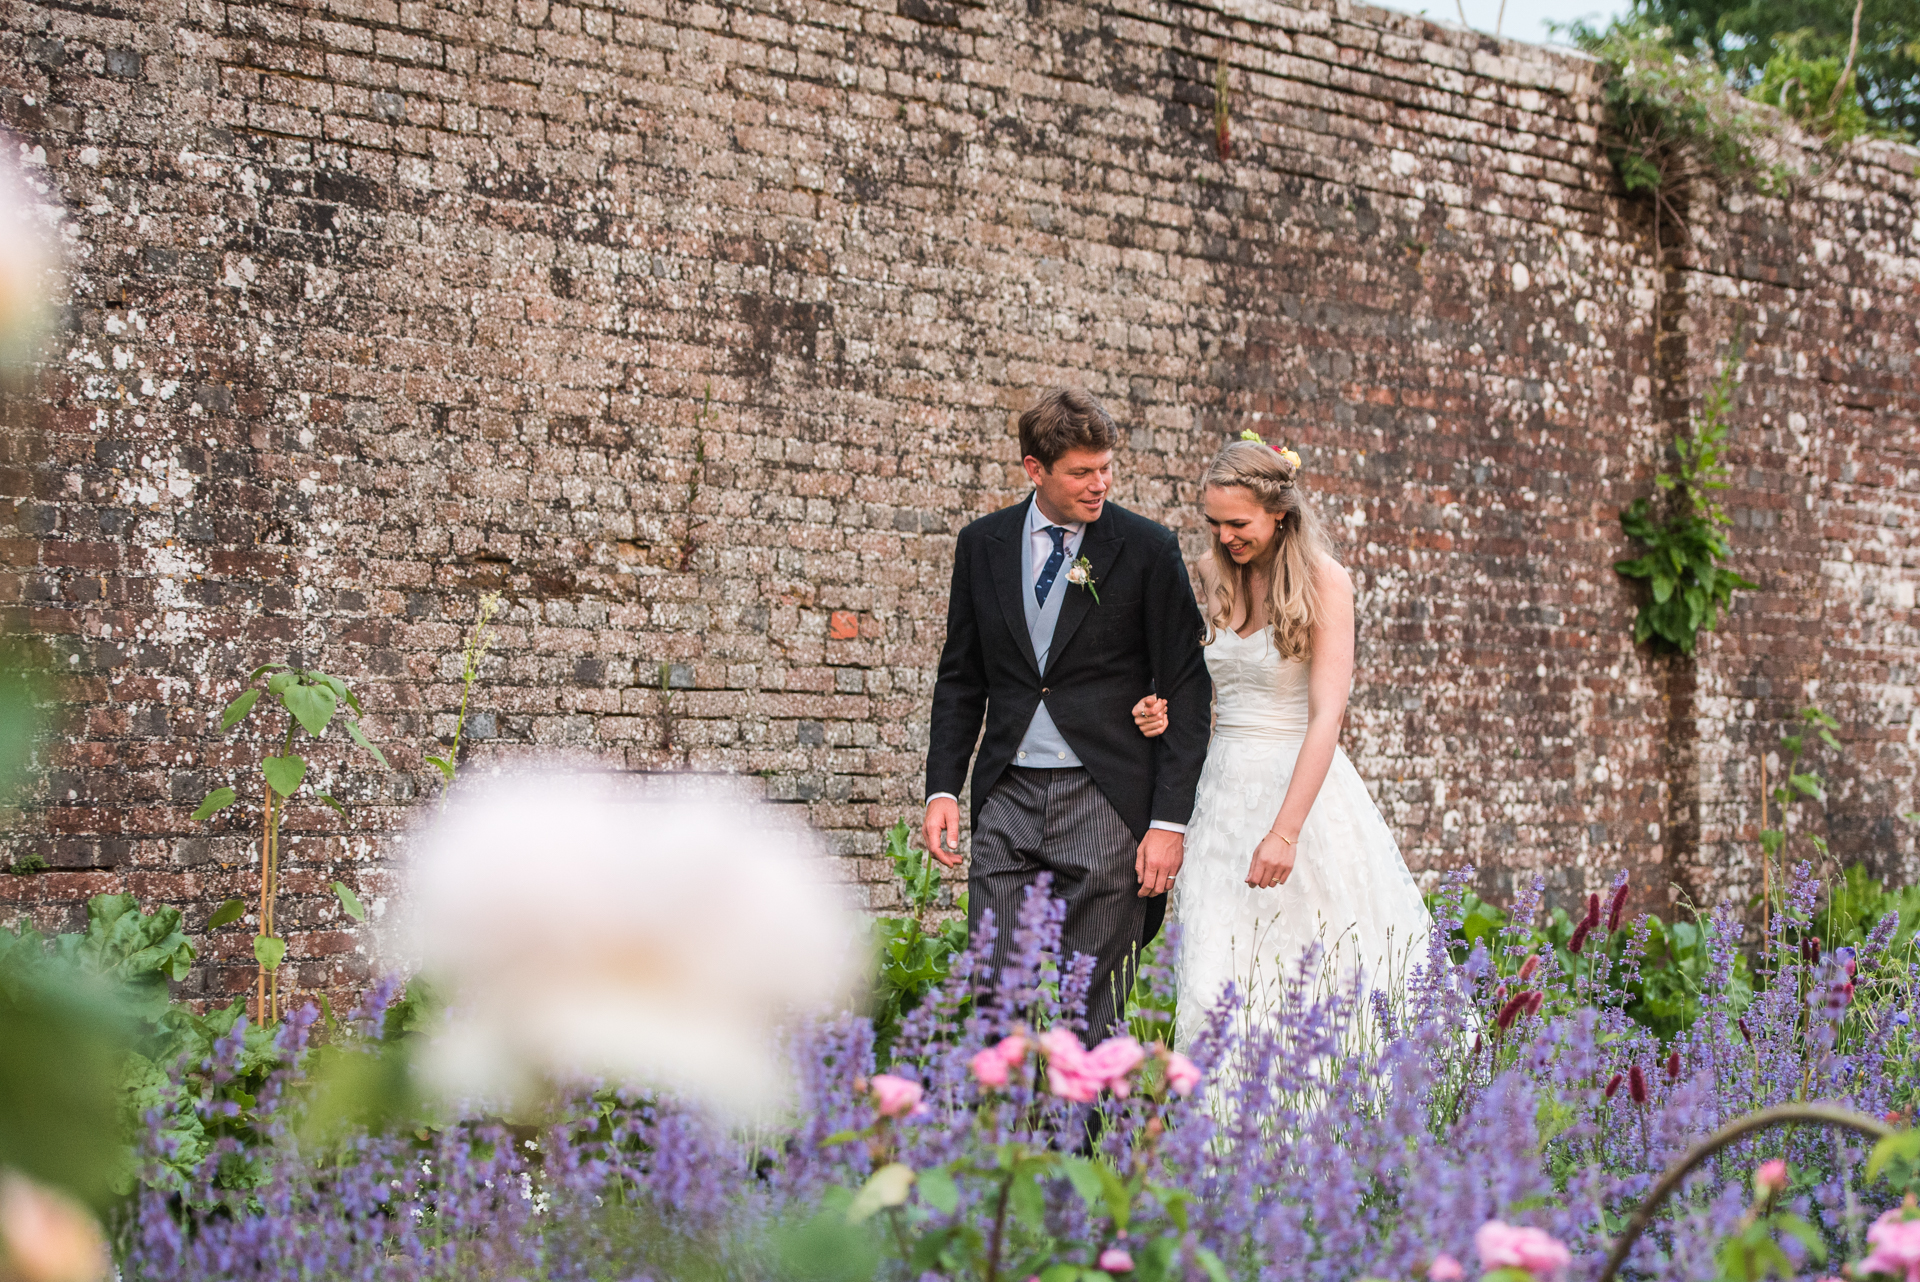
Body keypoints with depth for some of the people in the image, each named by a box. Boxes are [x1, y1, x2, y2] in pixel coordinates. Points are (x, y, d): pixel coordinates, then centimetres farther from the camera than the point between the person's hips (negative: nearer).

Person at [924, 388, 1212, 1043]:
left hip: (1106, 801, -3)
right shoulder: (983, 544, 8)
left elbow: (1186, 691, -2)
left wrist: (1170, 820, -8)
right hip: (1006, 799, 3)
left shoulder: (1148, 549, -1)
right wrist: (942, 789, 3)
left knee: (1093, 1014, -1)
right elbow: (960, 678, 15)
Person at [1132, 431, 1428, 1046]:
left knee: (1317, 982, -3)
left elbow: (1326, 718, -17)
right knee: (1215, 983, -3)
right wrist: (1166, 710, -2)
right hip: (1225, 786, 5)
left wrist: (1285, 832, -24)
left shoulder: (1323, 581, -9)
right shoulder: (1213, 575, 7)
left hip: (1302, 787, -5)